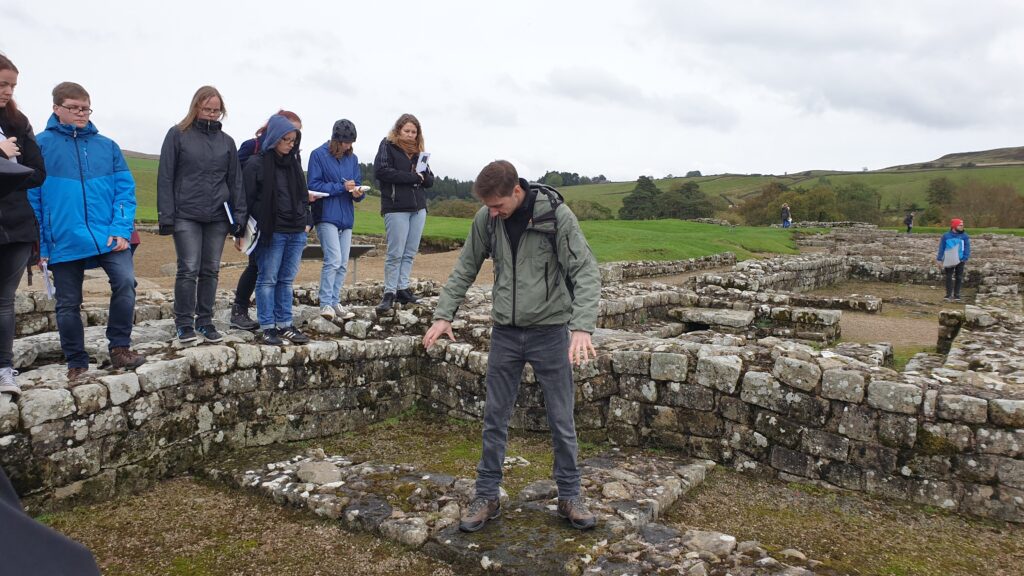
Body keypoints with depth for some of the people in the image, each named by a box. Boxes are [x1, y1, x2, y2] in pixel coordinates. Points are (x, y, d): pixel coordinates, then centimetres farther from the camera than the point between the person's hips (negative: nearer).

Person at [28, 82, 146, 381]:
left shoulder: (107, 146, 7)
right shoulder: (41, 145, 1)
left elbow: (125, 189, 5)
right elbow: (31, 197, 2)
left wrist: (122, 229, -9)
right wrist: (40, 245, -1)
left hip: (109, 236, 1)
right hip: (64, 241, 0)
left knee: (125, 281, -19)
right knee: (68, 303, 8)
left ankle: (119, 348, -2)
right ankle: (76, 362, 24)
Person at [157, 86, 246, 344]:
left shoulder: (226, 141, 12)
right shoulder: (178, 135, 2)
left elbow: (235, 181, 13)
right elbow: (165, 177, -1)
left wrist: (238, 217, 6)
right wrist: (166, 216, -7)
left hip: (218, 217, 3)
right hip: (186, 215, -3)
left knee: (211, 271, 7)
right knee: (189, 270, -5)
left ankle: (205, 321, 17)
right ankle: (184, 323, 8)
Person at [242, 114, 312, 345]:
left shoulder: (293, 163, 15)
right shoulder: (256, 164, -5)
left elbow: (303, 195, 21)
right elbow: (247, 199, -6)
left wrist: (307, 221, 12)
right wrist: (257, 227, -9)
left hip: (296, 232, 6)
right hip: (272, 232, -6)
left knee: (286, 280, 10)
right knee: (268, 279, 1)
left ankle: (285, 324, 17)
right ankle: (267, 327, 7)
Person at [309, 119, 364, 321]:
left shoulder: (352, 158, 12)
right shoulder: (318, 155, -4)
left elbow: (357, 184, 13)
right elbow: (314, 185, -10)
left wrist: (357, 192, -10)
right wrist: (342, 187, -15)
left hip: (346, 217, 6)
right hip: (327, 216, -6)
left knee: (343, 264, 8)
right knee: (333, 260, -15)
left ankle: (335, 302, 18)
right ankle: (326, 304, -7)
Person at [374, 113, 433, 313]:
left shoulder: (418, 151, 17)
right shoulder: (388, 146, 2)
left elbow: (430, 180, 16)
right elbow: (381, 171, -12)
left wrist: (423, 176, -9)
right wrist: (413, 177, -10)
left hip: (418, 207, 6)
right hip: (396, 208, -6)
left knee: (410, 252, 5)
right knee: (395, 253, -7)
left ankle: (402, 289, 11)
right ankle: (389, 293, 0)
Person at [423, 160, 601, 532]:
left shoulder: (557, 215, -15)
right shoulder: (486, 219, -3)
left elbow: (585, 272, -17)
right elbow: (465, 269, 7)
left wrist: (582, 326, -30)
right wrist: (443, 314, -3)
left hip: (549, 331, -3)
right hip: (505, 332, 3)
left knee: (561, 419, 7)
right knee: (495, 418, 8)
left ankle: (569, 496, 23)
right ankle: (487, 496, 22)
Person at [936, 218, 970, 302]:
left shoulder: (964, 236, -2)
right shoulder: (946, 236, -2)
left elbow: (967, 248, -1)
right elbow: (941, 248, 2)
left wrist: (966, 258, -12)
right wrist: (939, 259, -1)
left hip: (960, 260, 1)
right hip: (949, 260, -1)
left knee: (959, 278, 7)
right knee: (949, 277, 3)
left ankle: (956, 295, 15)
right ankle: (948, 295, 9)